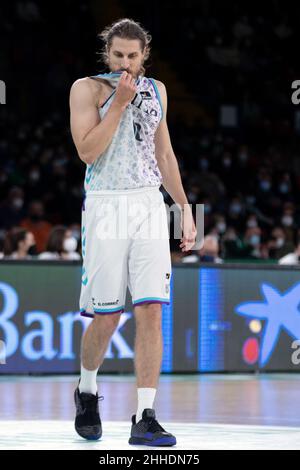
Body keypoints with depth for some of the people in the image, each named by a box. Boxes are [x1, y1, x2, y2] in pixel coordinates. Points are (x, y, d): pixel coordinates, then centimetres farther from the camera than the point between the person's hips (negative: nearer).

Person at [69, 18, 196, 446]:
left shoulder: (155, 90, 14)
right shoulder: (87, 88, -1)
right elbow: (88, 151, -12)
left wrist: (185, 208, 18)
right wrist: (120, 102, -14)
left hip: (150, 205, 4)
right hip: (106, 206, -4)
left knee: (151, 311, -7)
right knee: (106, 316, -1)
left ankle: (144, 419, -7)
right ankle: (87, 391, 28)